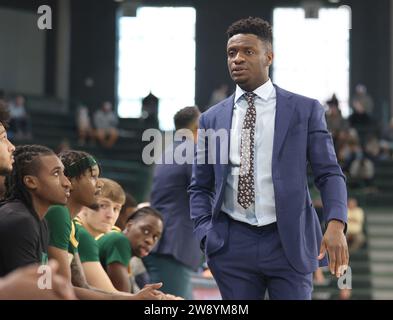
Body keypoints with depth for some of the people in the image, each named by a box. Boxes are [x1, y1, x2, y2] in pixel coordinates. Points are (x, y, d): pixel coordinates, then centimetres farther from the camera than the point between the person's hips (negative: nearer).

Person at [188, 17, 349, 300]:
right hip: (232, 245, 2)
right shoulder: (212, 119, 10)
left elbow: (329, 173, 0)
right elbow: (200, 187, 15)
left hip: (289, 242, -2)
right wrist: (205, 234, -2)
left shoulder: (305, 110, 3)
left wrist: (336, 224, -16)